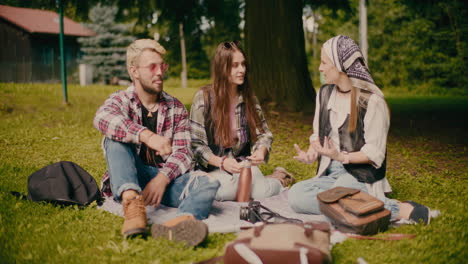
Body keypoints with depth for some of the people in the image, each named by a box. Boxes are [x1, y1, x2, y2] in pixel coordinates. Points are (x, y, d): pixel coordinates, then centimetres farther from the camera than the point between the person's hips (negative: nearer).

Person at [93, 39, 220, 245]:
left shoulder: (176, 108, 10)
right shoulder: (120, 100, 3)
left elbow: (183, 152, -3)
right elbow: (102, 118, -23)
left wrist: (162, 179, -24)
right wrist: (147, 136, -38)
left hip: (166, 179, 2)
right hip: (128, 182, -1)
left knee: (209, 184, -27)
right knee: (115, 139, -26)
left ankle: (182, 221, -60)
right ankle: (132, 203, -48)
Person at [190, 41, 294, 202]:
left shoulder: (249, 98, 6)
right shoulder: (204, 98, -7)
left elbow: (263, 134, 10)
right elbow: (196, 143, -8)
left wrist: (261, 151, -15)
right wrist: (221, 162, -24)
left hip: (243, 163, 2)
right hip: (213, 169, -2)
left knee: (261, 192, -30)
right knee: (224, 191, -37)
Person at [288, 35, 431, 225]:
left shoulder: (372, 101, -9)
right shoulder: (324, 94, 12)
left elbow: (374, 153, -11)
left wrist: (342, 156, -23)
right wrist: (311, 153, -2)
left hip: (361, 176, -7)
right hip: (330, 173, 7)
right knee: (295, 195, -25)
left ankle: (398, 210, -19)